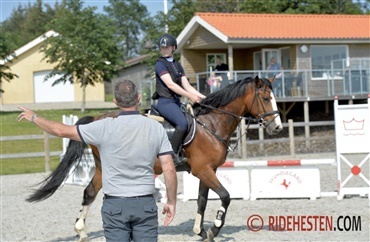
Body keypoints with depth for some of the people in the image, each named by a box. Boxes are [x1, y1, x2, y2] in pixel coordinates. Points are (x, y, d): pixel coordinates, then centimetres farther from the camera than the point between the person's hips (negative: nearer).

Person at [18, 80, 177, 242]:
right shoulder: (156, 128, -4)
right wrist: (171, 202, 7)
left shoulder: (105, 128, -11)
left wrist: (34, 117, 12)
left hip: (115, 204, -2)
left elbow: (62, 131, -4)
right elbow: (169, 170, -5)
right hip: (146, 204, 2)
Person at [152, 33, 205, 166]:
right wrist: (190, 96, -18)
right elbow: (170, 85, -14)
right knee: (183, 123, -29)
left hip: (177, 102, 8)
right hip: (165, 102, -8)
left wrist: (202, 97, -1)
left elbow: (187, 86, 13)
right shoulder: (160, 64, -4)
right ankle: (172, 154, -23)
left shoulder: (178, 65, 18)